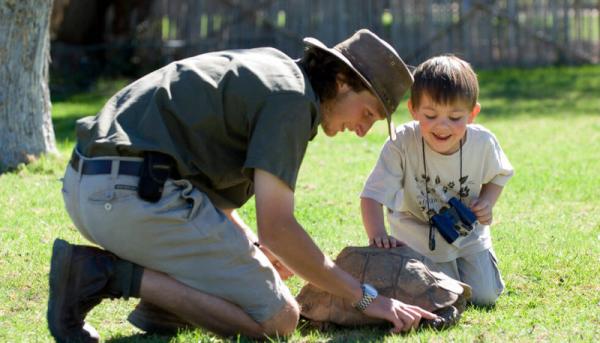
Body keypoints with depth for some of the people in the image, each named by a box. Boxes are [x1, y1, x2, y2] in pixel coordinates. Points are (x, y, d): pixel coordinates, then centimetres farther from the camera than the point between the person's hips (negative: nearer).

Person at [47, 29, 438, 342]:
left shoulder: (269, 65, 23)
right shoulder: (291, 98, -7)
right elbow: (276, 227, -13)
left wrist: (253, 244, 21)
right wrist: (366, 297, -7)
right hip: (139, 196, -10)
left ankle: (163, 299, 10)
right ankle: (111, 274, -11)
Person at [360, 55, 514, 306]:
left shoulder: (483, 143, -20)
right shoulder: (401, 144, -31)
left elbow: (498, 174, 4)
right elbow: (373, 195, -33)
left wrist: (486, 203, -16)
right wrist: (378, 235, -51)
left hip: (468, 234, 3)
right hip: (420, 237, -3)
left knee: (484, 296, 1)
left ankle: (459, 264, 33)